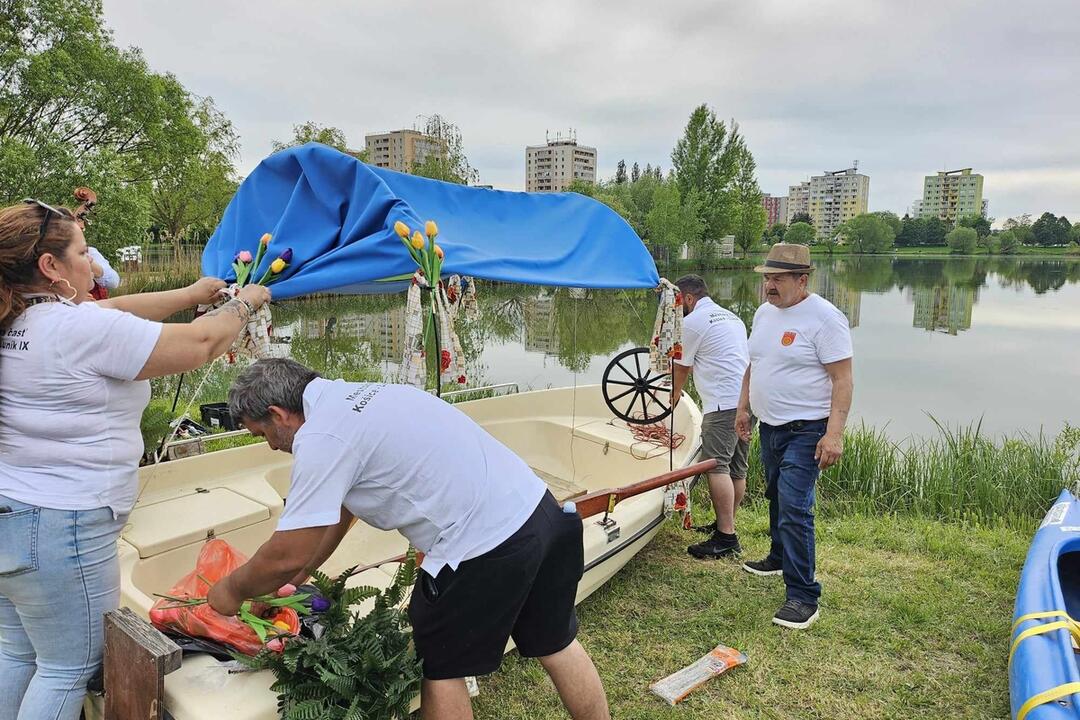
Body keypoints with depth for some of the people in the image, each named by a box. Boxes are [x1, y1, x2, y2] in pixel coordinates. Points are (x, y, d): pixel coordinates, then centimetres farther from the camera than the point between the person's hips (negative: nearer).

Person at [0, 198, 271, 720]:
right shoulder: (82, 330, -21)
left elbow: (115, 312, 15)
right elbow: (200, 345, -13)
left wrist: (189, 295, 17)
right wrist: (244, 304, 4)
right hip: (60, 528, -9)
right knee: (68, 670, 7)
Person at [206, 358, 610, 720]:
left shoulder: (320, 439, -12)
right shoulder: (355, 398, 16)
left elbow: (287, 555, -8)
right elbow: (338, 511, 25)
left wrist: (233, 590, 11)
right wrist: (295, 577, 31)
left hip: (486, 544, -9)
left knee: (440, 667, 14)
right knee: (555, 644, 25)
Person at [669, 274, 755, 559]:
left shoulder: (692, 322, -2)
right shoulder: (732, 317, 24)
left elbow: (681, 367, 7)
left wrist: (676, 393, 26)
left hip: (724, 404, -10)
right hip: (749, 399, 10)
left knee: (718, 467, -12)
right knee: (736, 469, 13)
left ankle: (726, 537, -14)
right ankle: (725, 524, 23)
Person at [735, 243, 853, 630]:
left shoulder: (824, 318, -16)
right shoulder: (764, 312, 9)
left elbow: (842, 380, -19)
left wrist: (834, 433, -24)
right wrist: (743, 407, 20)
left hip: (805, 431, -8)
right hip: (770, 426, 8)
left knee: (795, 508, -13)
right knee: (777, 498, 22)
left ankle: (803, 597, -5)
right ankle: (779, 558, 42)